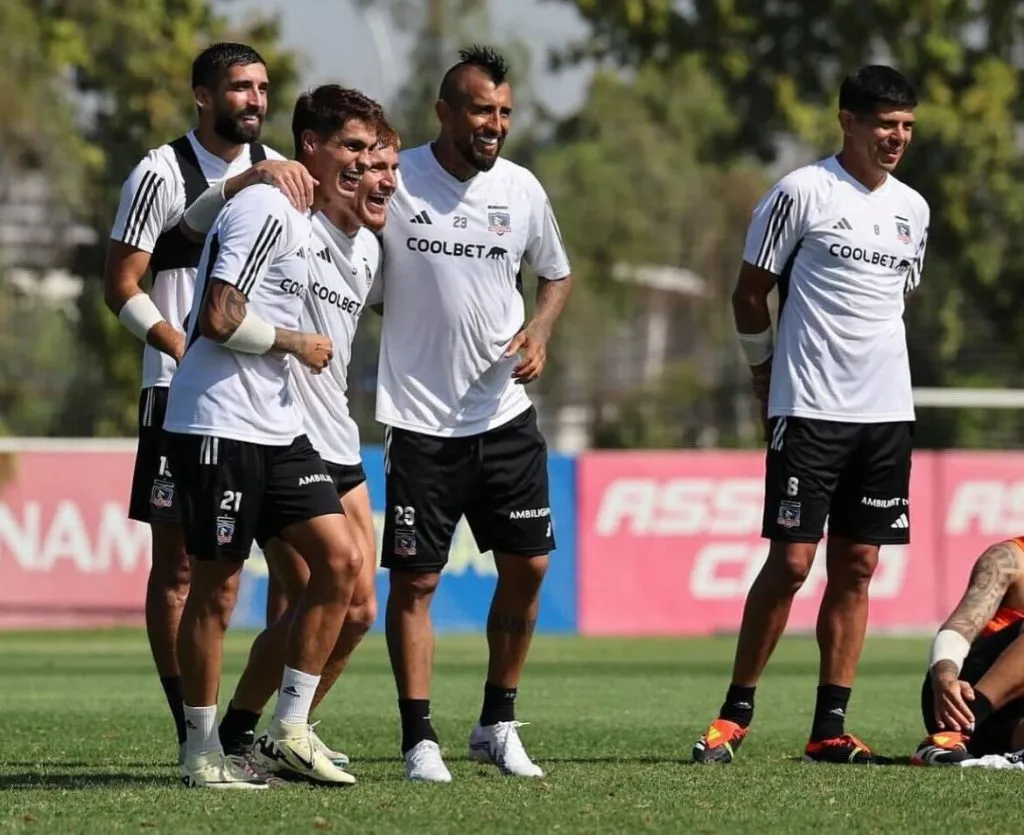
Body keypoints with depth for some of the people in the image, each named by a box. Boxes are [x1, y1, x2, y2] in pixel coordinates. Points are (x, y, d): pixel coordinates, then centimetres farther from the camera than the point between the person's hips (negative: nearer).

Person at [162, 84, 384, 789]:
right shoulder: (265, 209, -14)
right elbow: (218, 317, -21)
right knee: (218, 586, -2)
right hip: (219, 426, -9)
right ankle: (202, 752, 8)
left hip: (276, 428, 9)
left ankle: (291, 728, 8)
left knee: (341, 559, 1)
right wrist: (296, 344, -9)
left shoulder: (305, 221, 17)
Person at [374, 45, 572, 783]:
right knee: (415, 579, -2)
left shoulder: (522, 190, 3)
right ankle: (419, 741, 5)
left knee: (528, 565, 6)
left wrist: (539, 331, 0)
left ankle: (498, 725, 20)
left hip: (505, 412, 4)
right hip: (420, 420, -4)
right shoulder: (394, 182, -9)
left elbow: (557, 274, 18)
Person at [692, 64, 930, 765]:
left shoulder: (913, 209, 12)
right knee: (791, 560, -8)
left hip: (887, 412, 5)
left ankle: (830, 727, 7)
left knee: (857, 566, 4)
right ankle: (737, 713, 3)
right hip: (809, 410, -5)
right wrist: (766, 372, 8)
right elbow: (750, 293, 1)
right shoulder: (803, 193, -6)